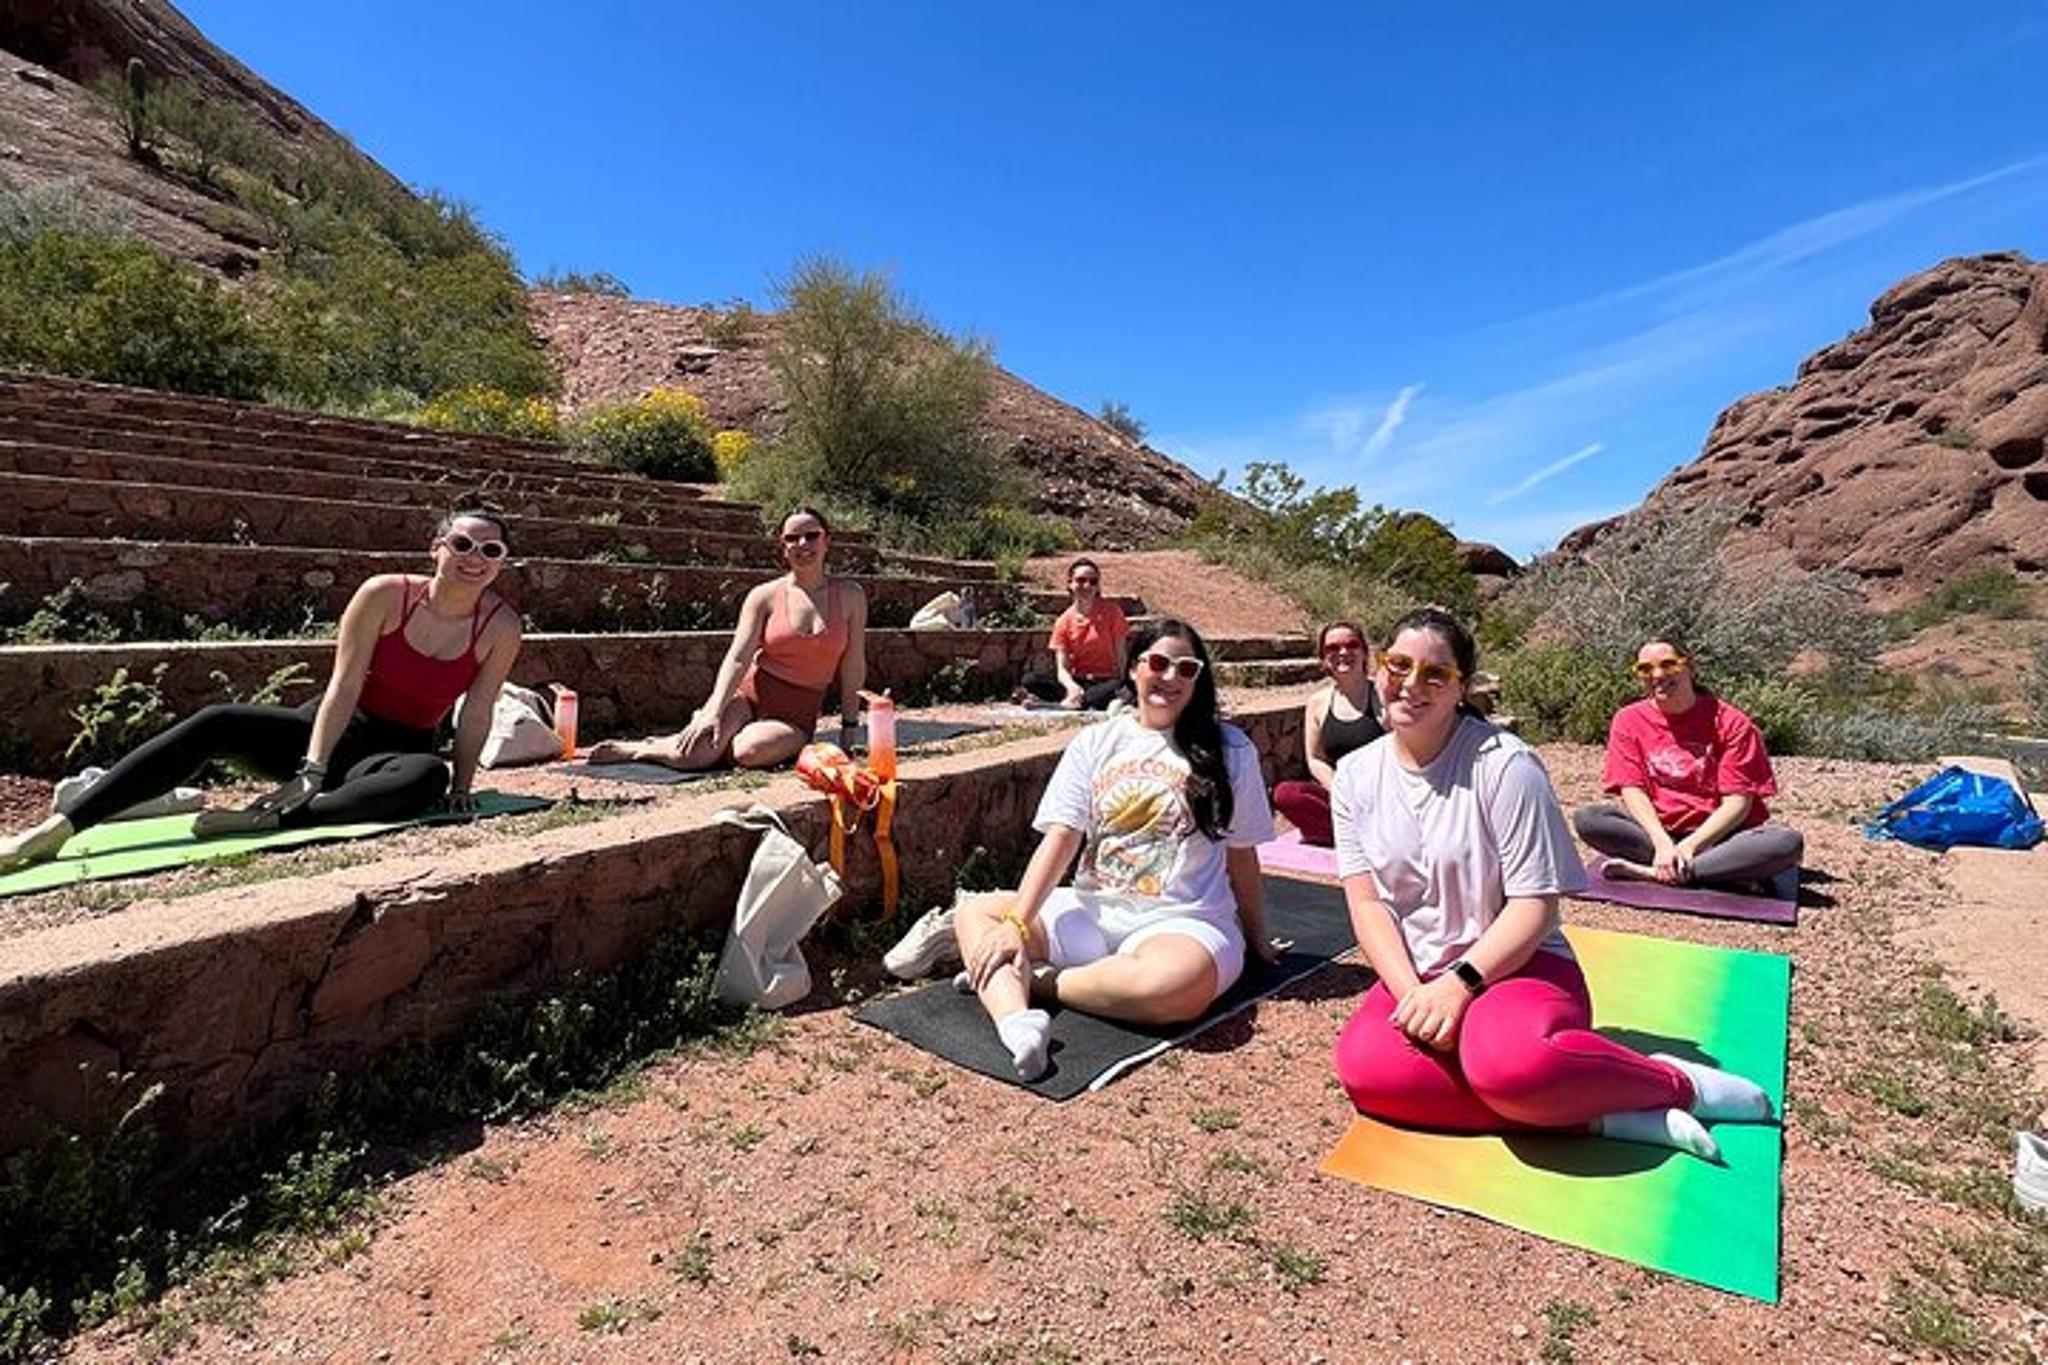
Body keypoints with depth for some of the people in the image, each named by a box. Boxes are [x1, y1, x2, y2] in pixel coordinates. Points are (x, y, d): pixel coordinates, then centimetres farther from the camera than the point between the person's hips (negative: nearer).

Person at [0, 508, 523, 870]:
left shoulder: (501, 626, -13)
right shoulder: (385, 595, -12)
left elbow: (476, 712, -8)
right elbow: (343, 685, -14)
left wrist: (461, 786, -8)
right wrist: (312, 770, -21)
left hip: (395, 753, -1)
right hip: (331, 731, 2)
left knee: (429, 776, -38)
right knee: (215, 724, -22)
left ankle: (270, 818, -38)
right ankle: (57, 828, -19)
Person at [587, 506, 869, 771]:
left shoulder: (850, 596, 1)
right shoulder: (764, 597, 0)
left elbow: (853, 667, 4)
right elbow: (738, 658, -9)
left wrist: (849, 728, 3)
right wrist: (714, 712, -23)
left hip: (797, 717, 1)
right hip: (749, 695, -1)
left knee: (750, 752, -32)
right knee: (693, 753, -28)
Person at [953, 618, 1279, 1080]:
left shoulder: (1228, 749, 2)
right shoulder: (1094, 743, 6)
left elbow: (1241, 855, 8)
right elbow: (1061, 838, -3)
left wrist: (1257, 937, 15)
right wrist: (1016, 925, -13)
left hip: (1183, 922, -3)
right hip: (1092, 912, 4)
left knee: (1175, 983, -37)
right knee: (973, 912, -7)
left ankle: (1037, 983, -16)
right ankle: (1016, 1018, -33)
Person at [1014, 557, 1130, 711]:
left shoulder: (1111, 611, -1)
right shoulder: (1064, 621, 2)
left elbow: (1121, 655, -2)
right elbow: (1062, 668, -6)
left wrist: (1118, 684, -19)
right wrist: (1072, 687, -28)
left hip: (1105, 682, -2)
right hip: (1077, 681, 2)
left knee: (1115, 688, -39)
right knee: (1030, 680, -20)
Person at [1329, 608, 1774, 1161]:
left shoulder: (1503, 764, -12)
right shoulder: (1356, 775, 1)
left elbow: (1535, 905, -12)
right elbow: (1366, 903, -2)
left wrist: (1461, 982, -23)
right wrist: (1411, 991, -17)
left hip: (1517, 965, -4)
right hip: (1414, 974, 4)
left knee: (1505, 1060, -37)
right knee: (1363, 1065, -27)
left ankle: (1675, 1084, -6)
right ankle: (1594, 1110, -17)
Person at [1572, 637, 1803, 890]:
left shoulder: (1730, 722, -5)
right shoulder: (1629, 720, 0)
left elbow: (1738, 801, -11)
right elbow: (1632, 789, -6)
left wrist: (1691, 845, -23)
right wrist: (1663, 842, -22)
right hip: (1658, 829, 1)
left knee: (1788, 842, -30)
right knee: (1586, 819, -25)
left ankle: (1654, 873, -30)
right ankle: (1726, 871, -25)